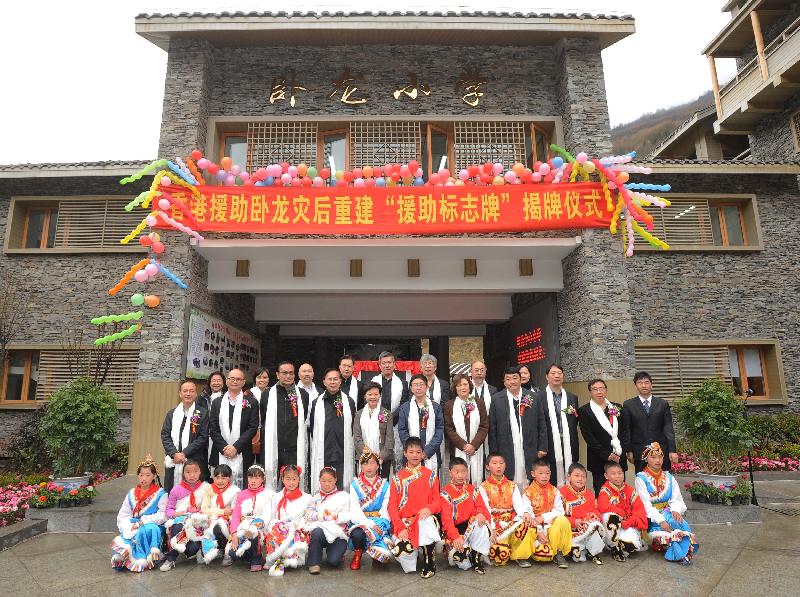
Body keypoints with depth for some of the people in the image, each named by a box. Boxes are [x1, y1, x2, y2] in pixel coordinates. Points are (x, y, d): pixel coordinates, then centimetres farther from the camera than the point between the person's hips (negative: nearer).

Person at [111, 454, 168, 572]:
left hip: (152, 527, -2)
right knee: (118, 542, -29)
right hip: (132, 529, 3)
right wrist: (129, 528, -10)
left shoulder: (161, 494, 1)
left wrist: (143, 522, -16)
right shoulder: (131, 494, 14)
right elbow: (122, 516, 10)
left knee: (144, 531, -37)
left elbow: (162, 516, -8)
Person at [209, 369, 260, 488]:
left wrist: (236, 447, -10)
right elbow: (213, 429, 6)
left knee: (240, 488, -2)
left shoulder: (251, 402, 3)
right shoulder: (217, 402, 11)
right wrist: (224, 447, -6)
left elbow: (253, 428, -3)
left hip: (242, 456, -2)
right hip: (220, 455, 2)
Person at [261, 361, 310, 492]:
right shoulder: (268, 394, 4)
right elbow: (261, 420, 12)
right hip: (272, 448, 0)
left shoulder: (303, 395, 6)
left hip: (295, 450, 0)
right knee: (270, 480, 4)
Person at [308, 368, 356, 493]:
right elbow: (311, 428, 11)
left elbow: (353, 428, 8)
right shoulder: (316, 403, 4)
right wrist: (316, 447, 8)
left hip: (343, 456, 0)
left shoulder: (349, 402, 4)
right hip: (322, 456, 0)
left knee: (342, 490, 2)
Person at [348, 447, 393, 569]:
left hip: (379, 521, 0)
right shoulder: (355, 485, 7)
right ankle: (357, 555, -1)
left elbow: (386, 510, 2)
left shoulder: (385, 485, 9)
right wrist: (368, 523, -18)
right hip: (360, 522, 0)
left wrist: (375, 525, -15)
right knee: (357, 534, -35)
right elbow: (354, 510, -3)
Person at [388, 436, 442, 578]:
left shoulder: (430, 475, 10)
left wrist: (429, 508, -20)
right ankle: (411, 562, 11)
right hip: (403, 521, 1)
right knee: (400, 549, -28)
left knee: (427, 522, -37)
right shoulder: (398, 477, 9)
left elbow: (438, 501, 5)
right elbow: (392, 505, 1)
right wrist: (400, 527, -15)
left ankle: (429, 563, -13)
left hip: (424, 518, 0)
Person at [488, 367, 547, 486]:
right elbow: (492, 428, 2)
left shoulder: (534, 398, 4)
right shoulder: (496, 399, 2)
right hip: (505, 452, -1)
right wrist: (494, 453, -1)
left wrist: (542, 448, 2)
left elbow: (541, 425, 7)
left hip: (529, 451, 1)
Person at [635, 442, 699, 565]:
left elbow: (676, 499, 5)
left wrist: (676, 510, -18)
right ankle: (681, 553, -31)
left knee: (680, 521, -29)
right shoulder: (641, 479, -3)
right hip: (651, 517, -4)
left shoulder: (669, 477, 14)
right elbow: (646, 504, -11)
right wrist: (660, 520, -23)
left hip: (668, 512, 4)